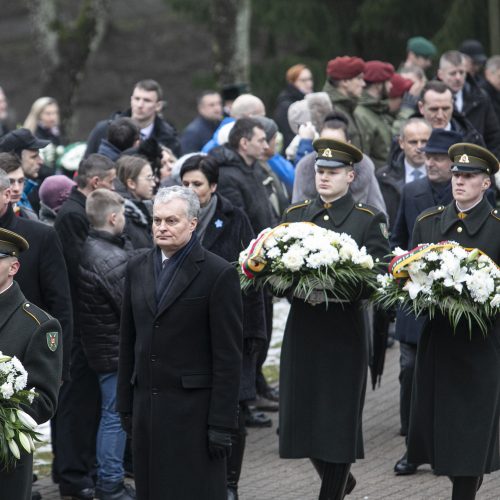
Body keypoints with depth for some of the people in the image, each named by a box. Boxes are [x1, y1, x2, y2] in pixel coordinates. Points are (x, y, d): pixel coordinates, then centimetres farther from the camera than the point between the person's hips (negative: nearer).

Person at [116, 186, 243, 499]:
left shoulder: (219, 274, -7)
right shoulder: (138, 268, 12)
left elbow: (228, 356, -9)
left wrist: (222, 423, -13)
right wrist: (126, 404, 12)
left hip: (194, 410, -5)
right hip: (147, 407, 5)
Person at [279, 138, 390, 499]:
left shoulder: (368, 220, 0)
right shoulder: (294, 215, 11)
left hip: (344, 330, -4)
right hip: (303, 327, 4)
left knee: (338, 416, 0)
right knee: (301, 414, 6)